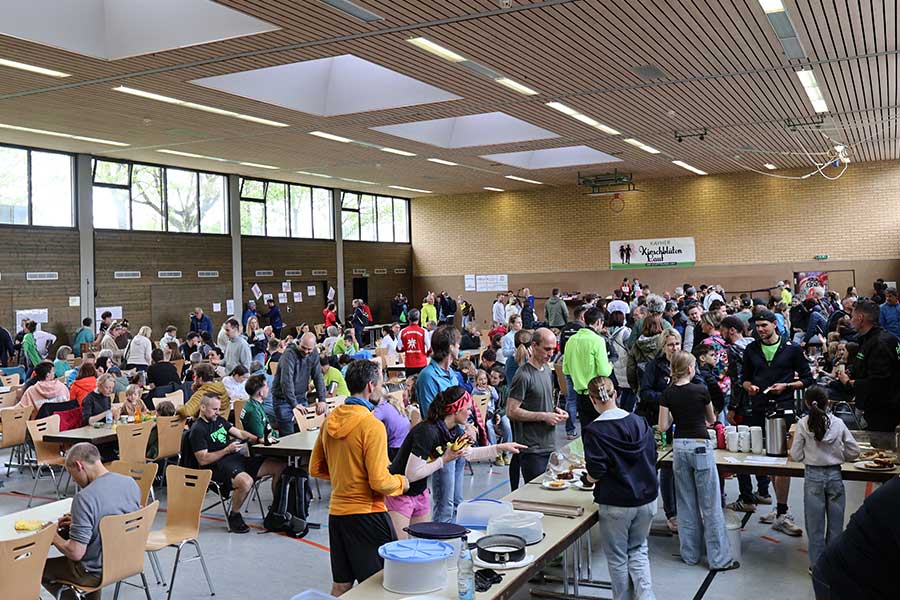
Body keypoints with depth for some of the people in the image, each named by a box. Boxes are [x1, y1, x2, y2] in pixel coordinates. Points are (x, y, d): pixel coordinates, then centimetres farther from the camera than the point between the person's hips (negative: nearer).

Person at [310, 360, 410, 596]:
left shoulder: (330, 421, 4)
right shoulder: (372, 426, -18)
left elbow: (316, 469, 13)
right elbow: (380, 482, -20)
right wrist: (401, 482, -2)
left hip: (336, 512, 7)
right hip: (366, 514, -7)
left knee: (340, 586, 16)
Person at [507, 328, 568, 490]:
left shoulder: (547, 370, 12)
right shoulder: (524, 375, -15)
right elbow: (512, 412, -18)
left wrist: (555, 409, 4)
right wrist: (544, 416, -17)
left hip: (547, 444, 8)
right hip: (531, 447, -8)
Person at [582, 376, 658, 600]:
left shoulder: (593, 431, -15)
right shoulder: (639, 422, 0)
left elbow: (596, 473, -18)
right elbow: (652, 457, 7)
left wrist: (591, 477, 4)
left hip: (616, 504, -4)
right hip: (646, 499, 4)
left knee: (617, 558, 14)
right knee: (638, 550, 20)